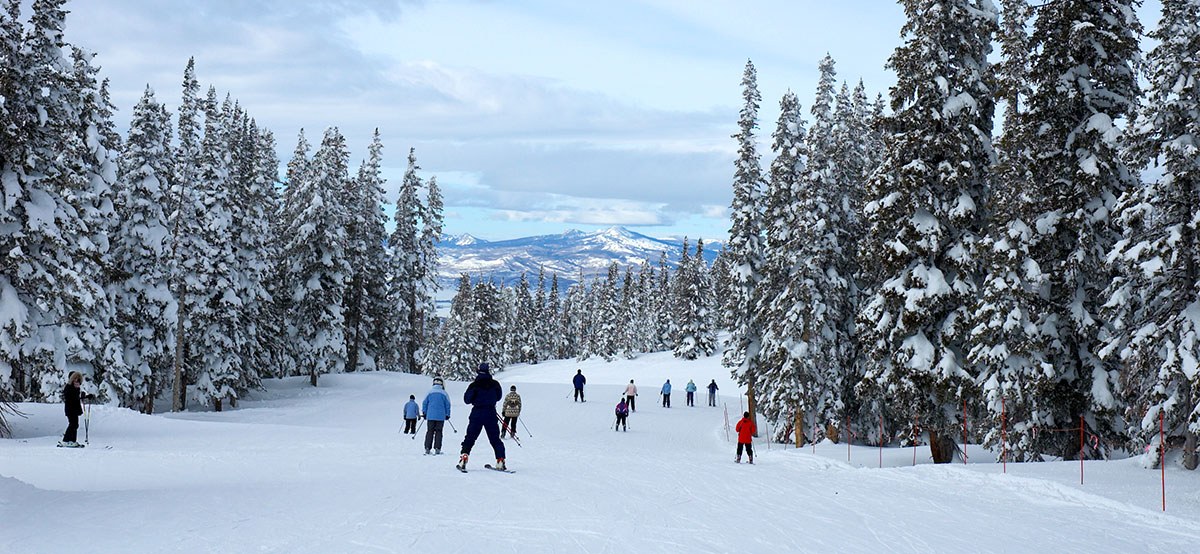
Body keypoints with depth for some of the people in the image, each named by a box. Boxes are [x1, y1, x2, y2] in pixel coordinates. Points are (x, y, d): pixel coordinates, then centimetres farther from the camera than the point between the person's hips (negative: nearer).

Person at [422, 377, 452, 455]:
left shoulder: (429, 392, 2)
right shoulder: (444, 393, 1)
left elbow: (424, 403, 6)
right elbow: (447, 405, 5)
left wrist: (424, 413, 17)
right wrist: (447, 415, 16)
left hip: (430, 416, 1)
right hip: (441, 416, -1)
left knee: (429, 432, 5)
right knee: (438, 432, 3)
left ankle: (427, 448, 0)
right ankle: (437, 449, -3)